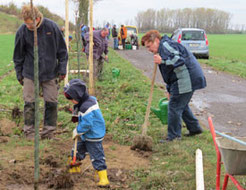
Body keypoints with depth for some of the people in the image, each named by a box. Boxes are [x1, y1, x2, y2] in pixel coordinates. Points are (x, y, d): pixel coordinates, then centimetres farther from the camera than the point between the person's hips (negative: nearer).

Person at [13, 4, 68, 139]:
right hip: (30, 74, 0)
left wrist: (62, 69, -1)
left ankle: (49, 130, 18)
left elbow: (62, 51, 1)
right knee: (29, 103, 1)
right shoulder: (22, 31, -8)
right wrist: (19, 74, 6)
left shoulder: (51, 27, -9)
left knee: (51, 103, 4)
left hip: (50, 73, 0)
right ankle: (29, 131, 14)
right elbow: (18, 55, 5)